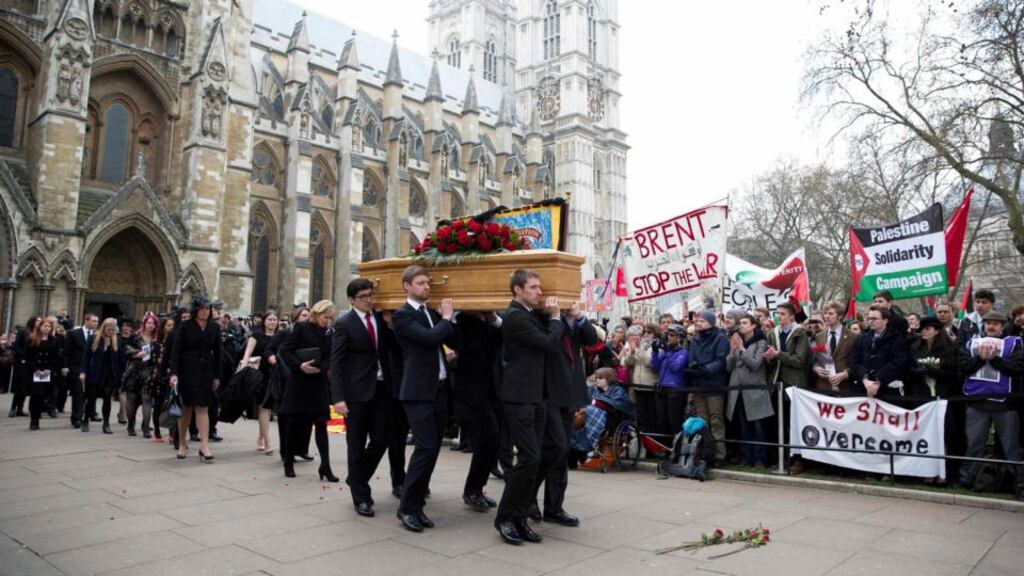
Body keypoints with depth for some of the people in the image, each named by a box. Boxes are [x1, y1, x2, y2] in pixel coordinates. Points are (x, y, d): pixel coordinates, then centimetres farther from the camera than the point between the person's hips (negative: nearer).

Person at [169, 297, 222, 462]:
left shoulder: (214, 328, 5)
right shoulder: (184, 326, -2)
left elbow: (217, 352, 8)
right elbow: (176, 350, -6)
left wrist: (217, 376, 5)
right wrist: (174, 373, -15)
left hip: (206, 371, 2)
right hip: (187, 370, -2)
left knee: (202, 408, -2)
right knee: (186, 407, 8)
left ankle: (204, 447, -7)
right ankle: (182, 444, 24)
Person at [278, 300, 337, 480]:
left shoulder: (329, 333, 7)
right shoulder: (301, 328, -5)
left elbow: (330, 358, 4)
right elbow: (284, 350, -9)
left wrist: (320, 369, -15)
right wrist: (299, 365, -21)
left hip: (319, 384, 3)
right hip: (299, 383, -3)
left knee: (321, 424, -1)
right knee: (295, 423, 7)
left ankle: (325, 466, 0)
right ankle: (288, 462, 22)